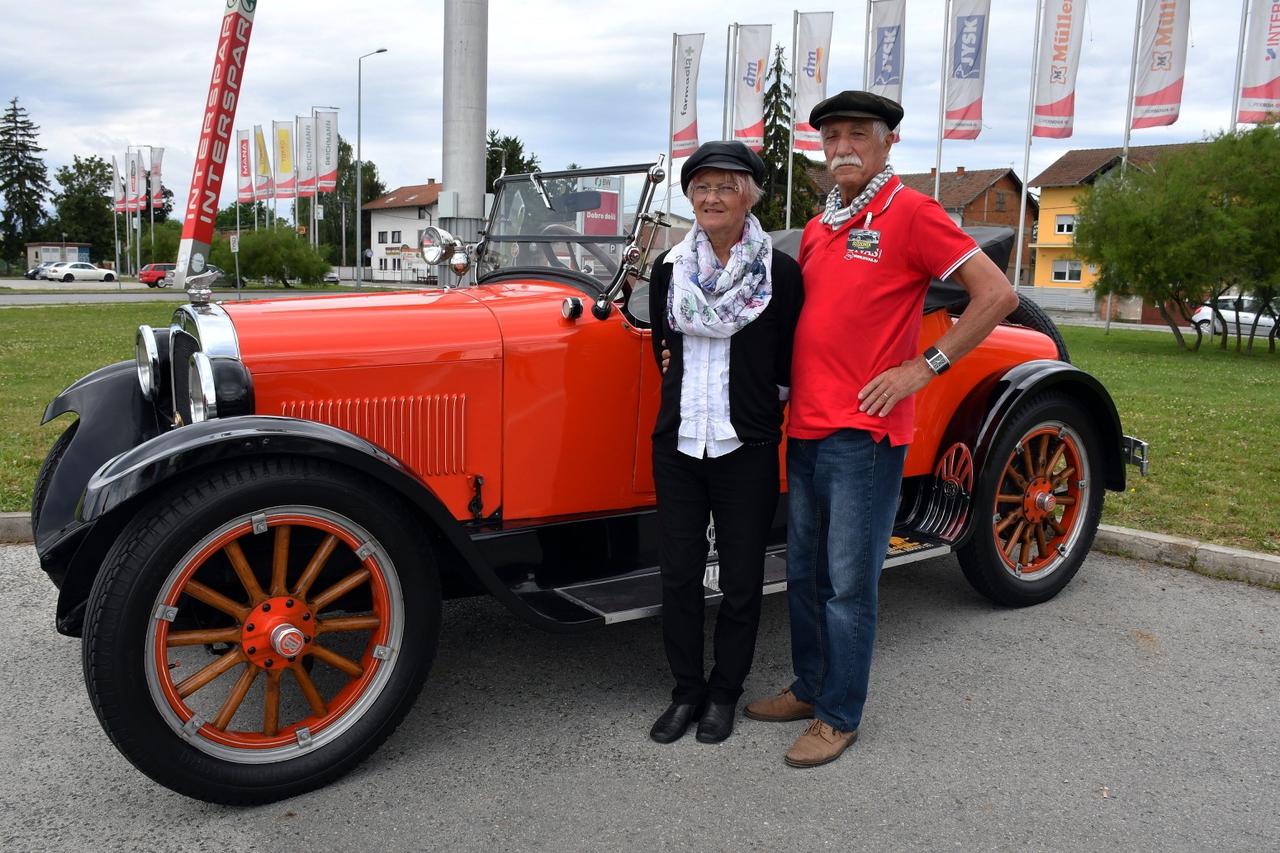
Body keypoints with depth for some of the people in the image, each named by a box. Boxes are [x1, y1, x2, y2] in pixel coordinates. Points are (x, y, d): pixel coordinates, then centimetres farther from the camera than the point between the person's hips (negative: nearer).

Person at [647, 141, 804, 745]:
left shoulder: (780, 272, -6)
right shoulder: (669, 268, 5)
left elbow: (790, 361, 2)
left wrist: (755, 400, 5)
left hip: (747, 447, -3)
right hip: (678, 442, 3)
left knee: (741, 578, 8)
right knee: (678, 572, 9)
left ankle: (724, 693, 27)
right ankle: (686, 691, 26)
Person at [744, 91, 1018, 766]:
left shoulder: (911, 214, -8)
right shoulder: (818, 227, 15)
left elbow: (997, 295, -11)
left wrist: (923, 367, -14)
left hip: (863, 435, -8)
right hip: (804, 429, 8)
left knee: (848, 584, 1)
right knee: (803, 573, 16)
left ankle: (839, 716, 16)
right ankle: (810, 688, 32)